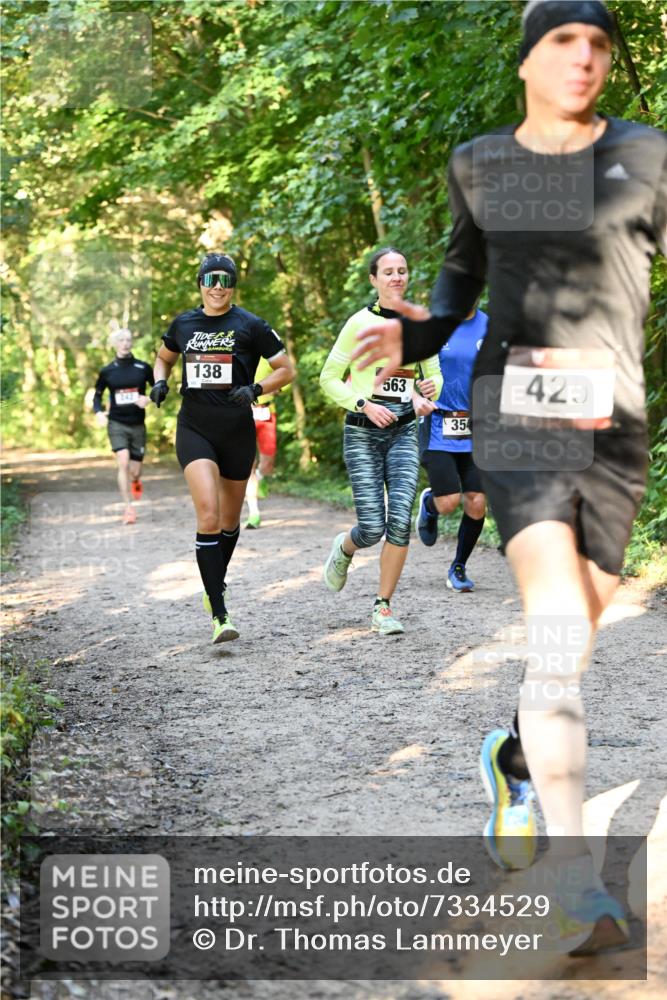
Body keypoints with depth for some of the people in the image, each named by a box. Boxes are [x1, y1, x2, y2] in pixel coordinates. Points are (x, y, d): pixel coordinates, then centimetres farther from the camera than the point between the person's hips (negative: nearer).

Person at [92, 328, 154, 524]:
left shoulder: (143, 368, 1)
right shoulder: (107, 372, 0)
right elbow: (97, 395, 10)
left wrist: (148, 399, -11)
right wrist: (99, 412, -10)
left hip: (138, 425, 1)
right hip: (117, 424, -1)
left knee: (134, 470, 4)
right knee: (123, 463, -19)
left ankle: (135, 481, 43)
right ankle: (128, 508, -14)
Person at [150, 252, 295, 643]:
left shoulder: (250, 326, -2)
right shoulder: (183, 324, 6)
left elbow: (286, 369, 1)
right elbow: (164, 358, 25)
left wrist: (255, 390, -16)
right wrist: (160, 382, 3)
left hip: (237, 430, 0)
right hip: (195, 429, 0)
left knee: (229, 520, 13)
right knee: (208, 517, -17)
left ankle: (217, 581, 42)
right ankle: (220, 615, -18)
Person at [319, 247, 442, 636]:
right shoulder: (361, 323, -4)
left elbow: (434, 375, 18)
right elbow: (329, 378, 0)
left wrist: (428, 391, -5)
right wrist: (365, 405, -13)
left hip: (403, 432, 3)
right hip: (363, 433, -3)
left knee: (400, 520, -13)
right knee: (373, 527, -9)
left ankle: (384, 610, 0)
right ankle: (344, 548, 29)